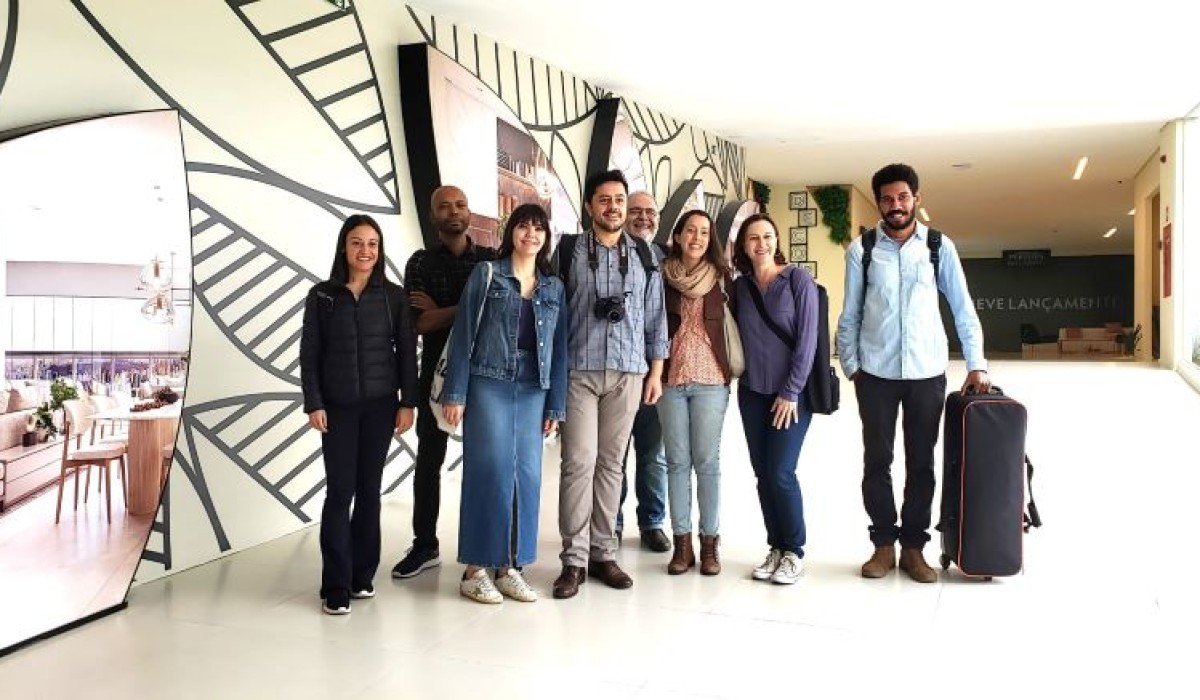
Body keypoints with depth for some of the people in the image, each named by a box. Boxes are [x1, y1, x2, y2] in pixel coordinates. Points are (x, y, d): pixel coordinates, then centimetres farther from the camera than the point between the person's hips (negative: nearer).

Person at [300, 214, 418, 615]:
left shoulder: (394, 296, 3)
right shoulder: (322, 295, 2)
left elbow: (407, 352, 3)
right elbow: (309, 354, 1)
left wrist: (407, 402, -3)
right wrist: (314, 404, -6)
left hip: (380, 405, 1)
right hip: (337, 406, -1)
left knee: (369, 489, 6)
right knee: (339, 492, -3)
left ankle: (363, 575, 17)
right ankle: (336, 586, 3)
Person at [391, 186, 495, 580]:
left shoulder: (492, 260, 4)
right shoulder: (421, 263, 4)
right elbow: (419, 323, -8)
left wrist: (441, 312, -10)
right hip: (437, 373, 1)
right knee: (428, 461, 9)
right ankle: (425, 546, 22)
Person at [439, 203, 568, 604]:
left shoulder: (554, 288, 12)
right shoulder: (486, 274, 2)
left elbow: (559, 348, 10)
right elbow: (464, 335, -3)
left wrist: (555, 405, 6)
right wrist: (455, 393, -9)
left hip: (533, 390, 4)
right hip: (488, 384, -4)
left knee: (527, 475, 4)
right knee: (490, 472, -4)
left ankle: (510, 567, 16)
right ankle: (476, 569, 7)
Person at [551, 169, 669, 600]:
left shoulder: (644, 256, 10)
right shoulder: (569, 251, 3)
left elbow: (655, 317, 11)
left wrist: (656, 372, 7)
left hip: (628, 372, 2)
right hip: (578, 371, -2)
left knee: (611, 463, 7)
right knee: (579, 462, -6)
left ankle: (604, 553, 17)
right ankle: (575, 559, 3)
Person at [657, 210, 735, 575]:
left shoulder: (722, 277, 3)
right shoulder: (662, 277, 2)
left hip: (710, 380, 0)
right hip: (670, 379, 1)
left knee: (707, 461, 3)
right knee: (677, 461, 6)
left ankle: (709, 543, 13)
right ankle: (682, 543, 14)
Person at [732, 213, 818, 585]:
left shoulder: (798, 279, -6)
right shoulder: (739, 286, 6)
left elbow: (807, 338, -10)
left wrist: (791, 392, -13)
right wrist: (738, 373, 2)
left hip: (791, 391, -4)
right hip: (752, 393, 4)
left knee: (780, 472, -9)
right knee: (763, 474, 6)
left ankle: (794, 551, 9)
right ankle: (776, 548, 19)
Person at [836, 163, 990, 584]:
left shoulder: (939, 247, 1)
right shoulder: (861, 249, -1)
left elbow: (963, 308, 3)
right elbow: (850, 314, 3)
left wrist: (976, 364, -2)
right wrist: (851, 366, -1)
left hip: (928, 371, 1)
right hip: (876, 371, 0)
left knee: (921, 462, 8)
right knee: (877, 461, 6)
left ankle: (913, 547, 21)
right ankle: (883, 544, 20)